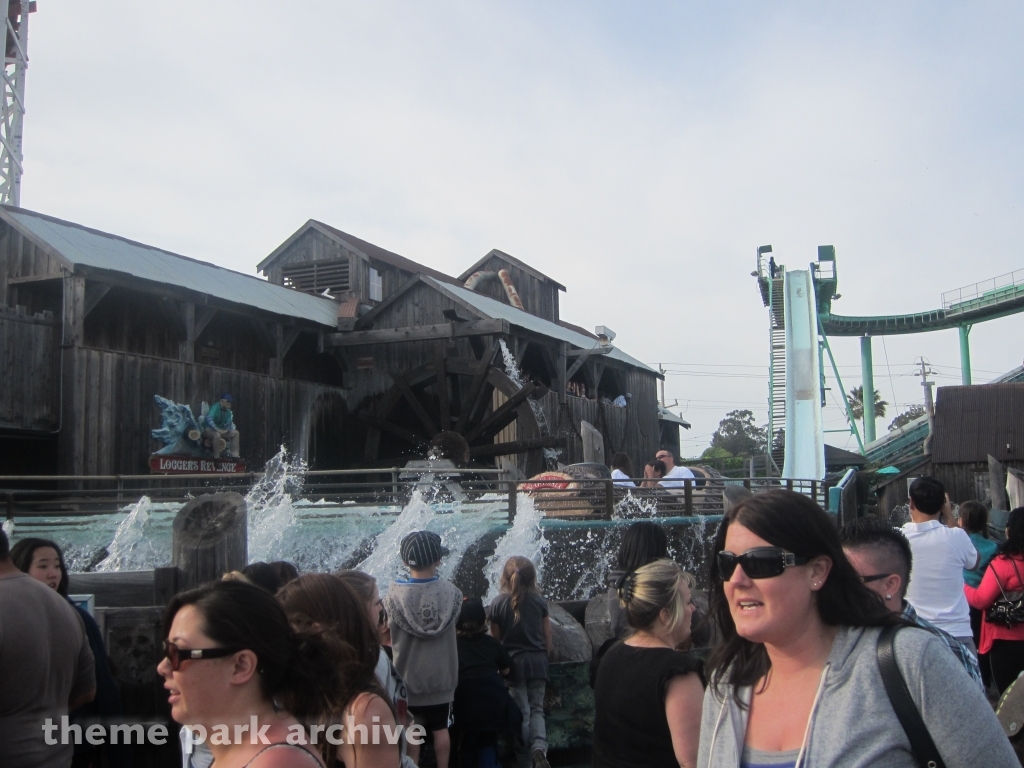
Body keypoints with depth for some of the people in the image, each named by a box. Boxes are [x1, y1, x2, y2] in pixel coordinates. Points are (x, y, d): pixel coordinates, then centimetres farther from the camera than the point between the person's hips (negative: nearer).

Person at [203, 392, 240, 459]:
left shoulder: (228, 411, 3)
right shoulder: (215, 407, -20)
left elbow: (229, 424, 2)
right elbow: (208, 419, -35)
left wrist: (226, 430, -21)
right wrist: (217, 430, -40)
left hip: (219, 430, 8)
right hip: (208, 429, -8)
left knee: (236, 433, -1)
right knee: (217, 434, -39)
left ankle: (234, 455, -4)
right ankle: (216, 457, -32)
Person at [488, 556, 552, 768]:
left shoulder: (498, 603, -7)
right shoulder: (539, 601, -2)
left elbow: (496, 638, -1)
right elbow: (547, 635, 4)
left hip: (514, 661, -1)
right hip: (538, 661, 1)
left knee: (522, 712, 9)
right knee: (537, 709, 12)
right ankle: (539, 746, -14)